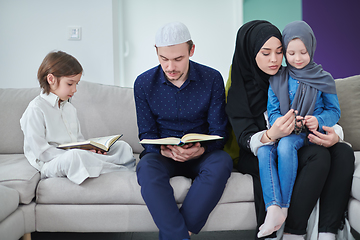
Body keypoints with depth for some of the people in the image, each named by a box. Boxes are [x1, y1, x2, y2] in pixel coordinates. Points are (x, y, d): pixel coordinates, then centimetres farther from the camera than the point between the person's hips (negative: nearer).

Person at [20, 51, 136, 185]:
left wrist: (91, 150, -2)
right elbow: (42, 152, -16)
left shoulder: (69, 108, 19)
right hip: (51, 163, -8)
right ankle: (121, 168, -24)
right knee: (75, 156, -42)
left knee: (122, 146, 1)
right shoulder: (36, 109, -9)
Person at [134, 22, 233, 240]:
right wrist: (164, 150, -22)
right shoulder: (144, 83, -1)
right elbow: (147, 133, 2)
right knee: (147, 168, -35)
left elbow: (219, 131, -2)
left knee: (222, 162, -34)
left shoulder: (212, 79, -3)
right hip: (162, 154, 0)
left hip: (201, 155, 0)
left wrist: (201, 150, -25)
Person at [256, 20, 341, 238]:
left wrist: (318, 121, -14)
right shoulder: (277, 79, 11)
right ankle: (273, 209, -37)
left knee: (285, 145, -35)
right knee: (263, 149, -30)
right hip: (282, 132, 3)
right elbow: (272, 113, 7)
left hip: (310, 135, -2)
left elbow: (334, 111, 8)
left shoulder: (324, 79, 7)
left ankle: (284, 207, -27)